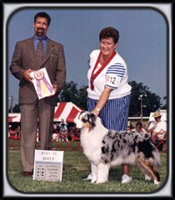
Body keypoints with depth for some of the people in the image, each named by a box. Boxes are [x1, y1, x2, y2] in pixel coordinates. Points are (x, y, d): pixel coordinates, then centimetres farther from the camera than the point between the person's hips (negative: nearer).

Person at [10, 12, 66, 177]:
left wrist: (57, 86, -9)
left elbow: (61, 70, 8)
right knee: (28, 131, -4)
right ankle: (27, 167, -2)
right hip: (28, 94, -1)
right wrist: (23, 72, -9)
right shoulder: (21, 45, 13)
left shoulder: (57, 47, 14)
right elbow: (13, 66, 12)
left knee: (46, 131, 3)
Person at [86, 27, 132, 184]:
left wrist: (96, 110, -31)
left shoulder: (117, 64, -21)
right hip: (94, 99, 7)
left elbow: (107, 90, -26)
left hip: (115, 101, -7)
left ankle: (126, 173, -8)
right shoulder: (94, 55, 1)